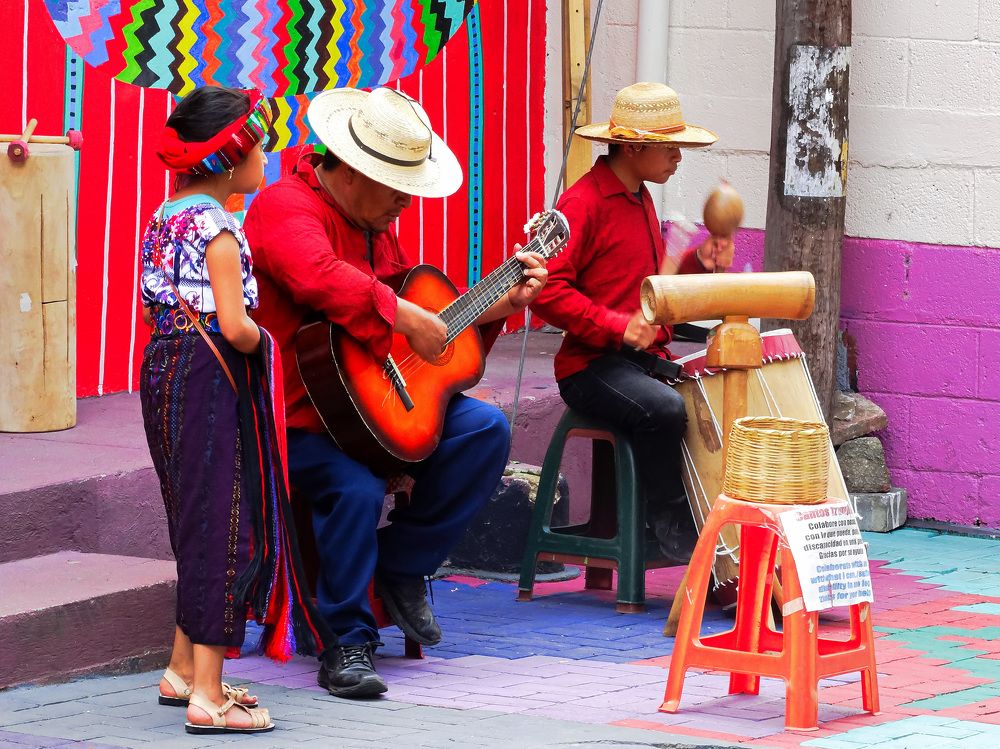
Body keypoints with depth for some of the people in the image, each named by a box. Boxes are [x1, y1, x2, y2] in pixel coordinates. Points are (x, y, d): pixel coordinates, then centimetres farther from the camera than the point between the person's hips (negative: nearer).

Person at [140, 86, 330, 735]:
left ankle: (184, 669, 27)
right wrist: (264, 344, -5)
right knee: (221, 526, -6)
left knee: (195, 522, 19)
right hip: (212, 379, -10)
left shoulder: (165, 218, 11)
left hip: (163, 365, 10)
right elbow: (235, 325, -23)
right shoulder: (219, 229, -17)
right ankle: (207, 695, -6)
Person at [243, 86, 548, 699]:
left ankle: (402, 565, 4)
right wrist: (406, 318, -33)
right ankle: (347, 643, -15)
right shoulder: (287, 207, -15)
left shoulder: (378, 223, 16)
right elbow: (322, 279, -37)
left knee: (486, 430, -8)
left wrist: (500, 306, 15)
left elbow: (420, 306, 25)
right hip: (296, 416, -8)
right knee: (357, 487, -34)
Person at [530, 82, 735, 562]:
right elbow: (548, 290, -20)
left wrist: (698, 264, 7)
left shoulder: (640, 201, 18)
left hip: (645, 360, 8)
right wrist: (618, 326, -25)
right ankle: (671, 528, -18)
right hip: (591, 367, -8)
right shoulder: (582, 203, -11)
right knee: (664, 408, -33)